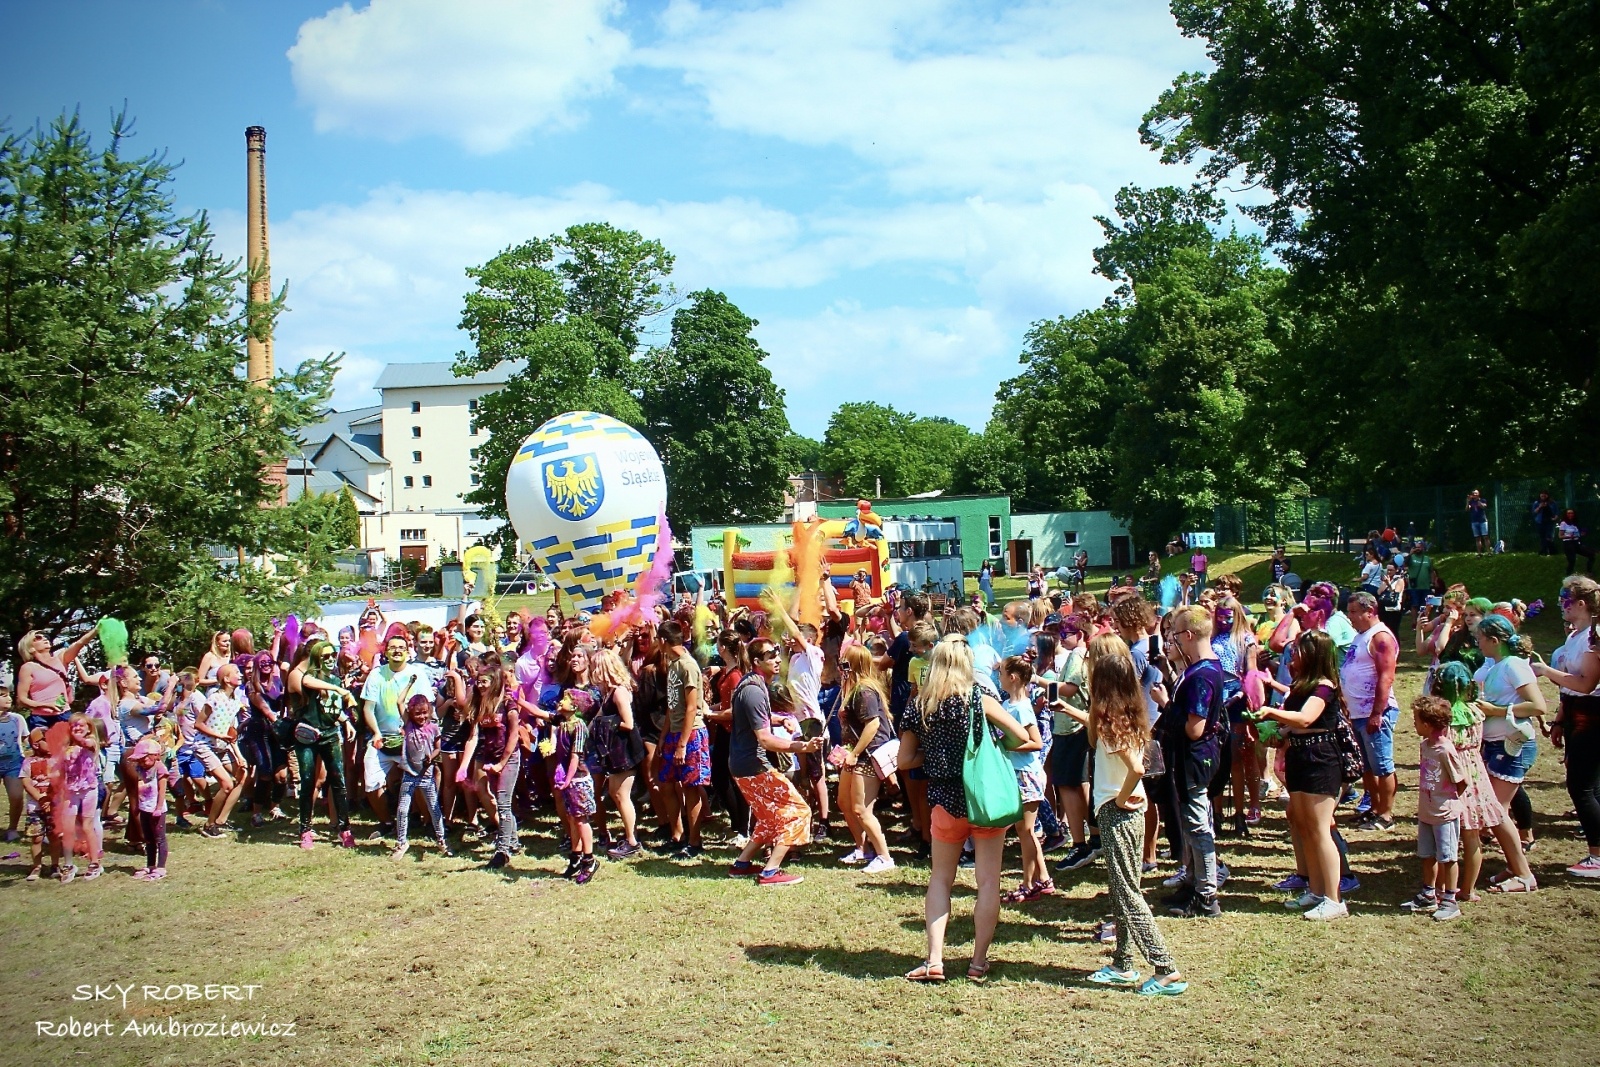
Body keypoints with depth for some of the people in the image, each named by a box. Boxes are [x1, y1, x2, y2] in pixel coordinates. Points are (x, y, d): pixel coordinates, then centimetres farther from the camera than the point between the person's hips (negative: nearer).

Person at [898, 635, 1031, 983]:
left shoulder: (918, 707, -2)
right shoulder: (979, 699, -9)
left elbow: (904, 760, 1)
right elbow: (1021, 736, -8)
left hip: (945, 802, 2)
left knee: (940, 878, 15)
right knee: (988, 881, 7)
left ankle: (934, 960, 8)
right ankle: (979, 961, 9)